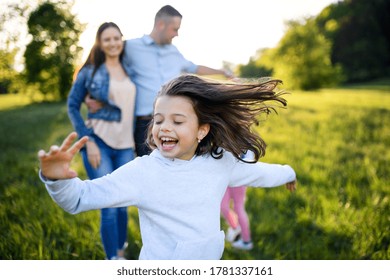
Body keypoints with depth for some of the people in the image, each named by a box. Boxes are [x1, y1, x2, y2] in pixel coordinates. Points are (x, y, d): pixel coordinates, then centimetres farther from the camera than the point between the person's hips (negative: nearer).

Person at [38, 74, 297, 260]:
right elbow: (81, 198, -23)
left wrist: (287, 173, 28)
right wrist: (57, 179, -44)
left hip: (211, 265, 4)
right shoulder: (142, 171, -20)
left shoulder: (220, 162, -8)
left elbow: (256, 172, 11)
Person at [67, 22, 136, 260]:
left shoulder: (129, 70, 8)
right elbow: (73, 106, 0)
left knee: (122, 205, 12)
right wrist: (88, 141, -9)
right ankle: (113, 259, 13)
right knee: (109, 207, -4)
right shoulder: (90, 71, -1)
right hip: (99, 143, -3)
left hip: (125, 146, 4)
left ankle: (121, 253, 31)